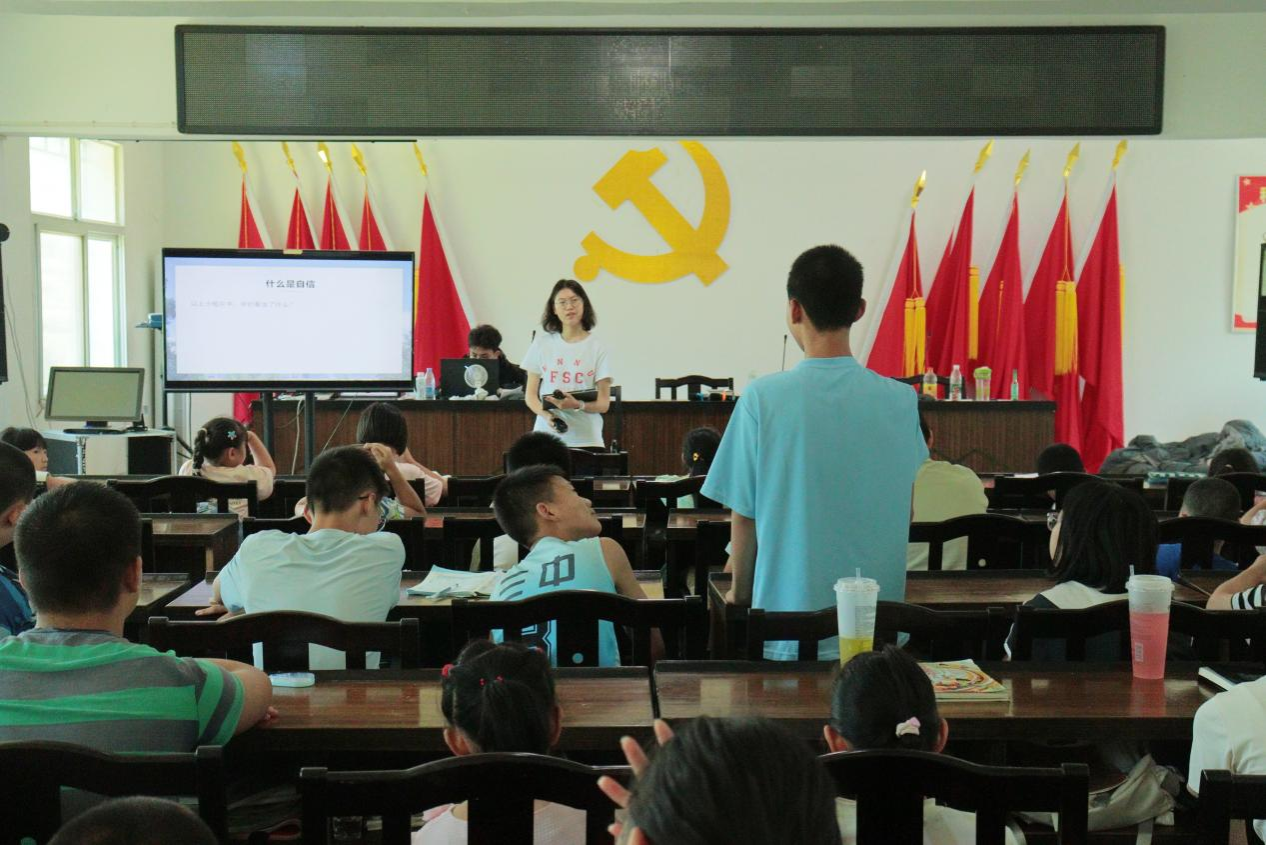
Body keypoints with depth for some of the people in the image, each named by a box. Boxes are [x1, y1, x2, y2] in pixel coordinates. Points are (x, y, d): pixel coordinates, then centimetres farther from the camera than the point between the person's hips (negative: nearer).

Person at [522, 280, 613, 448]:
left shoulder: (597, 346, 2)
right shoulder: (542, 342, 7)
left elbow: (604, 404, 1)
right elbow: (530, 394, 9)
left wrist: (578, 405, -18)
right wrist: (546, 415, -10)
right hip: (546, 436, 1)